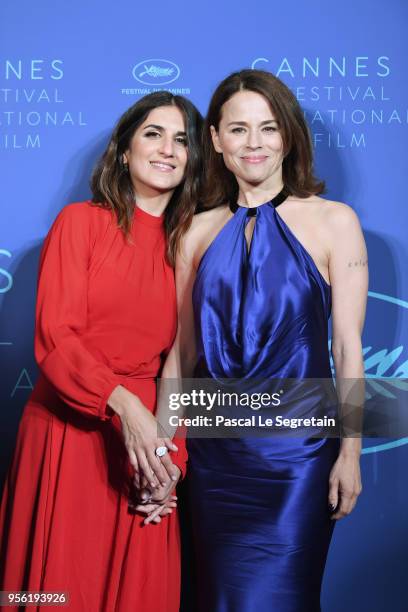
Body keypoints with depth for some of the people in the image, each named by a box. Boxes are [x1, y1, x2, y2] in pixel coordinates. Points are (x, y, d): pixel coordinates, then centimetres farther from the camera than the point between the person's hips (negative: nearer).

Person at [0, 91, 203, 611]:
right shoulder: (81, 221, -2)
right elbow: (55, 339, -12)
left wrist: (171, 456, -3)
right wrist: (124, 406, -25)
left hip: (143, 436, 4)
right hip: (67, 432, -3)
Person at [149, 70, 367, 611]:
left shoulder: (333, 221, -3)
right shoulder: (199, 231, 5)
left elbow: (348, 345, -4)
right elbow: (181, 349, 7)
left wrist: (350, 452, -6)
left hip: (295, 449, -3)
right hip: (214, 447, 3)